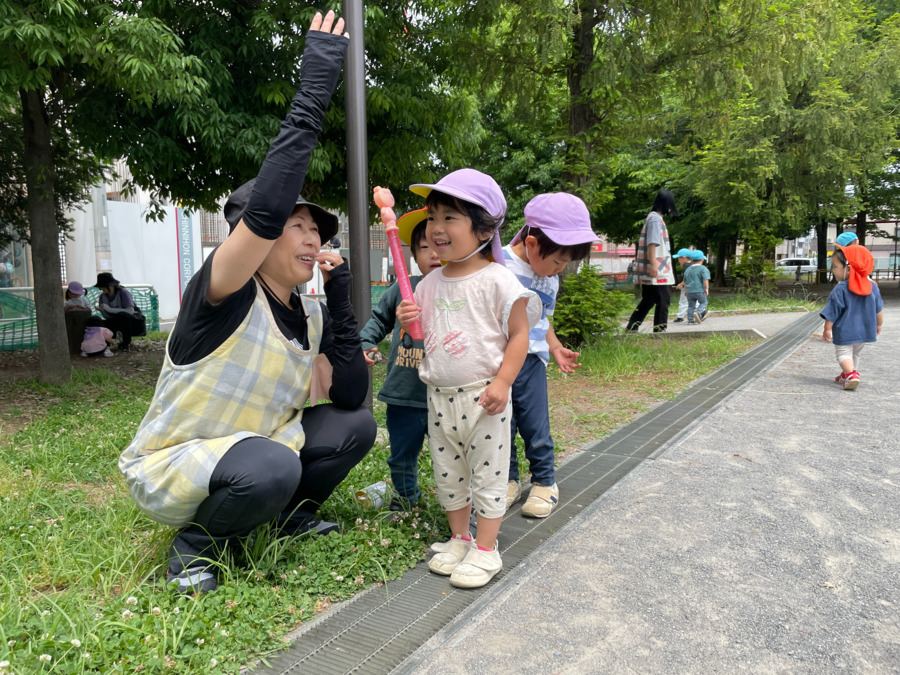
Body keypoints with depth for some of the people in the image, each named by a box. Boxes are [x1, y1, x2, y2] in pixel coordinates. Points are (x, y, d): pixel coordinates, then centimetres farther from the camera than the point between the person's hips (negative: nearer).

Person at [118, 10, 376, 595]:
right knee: (272, 467, -36)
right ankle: (196, 545, -5)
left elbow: (350, 397, -5)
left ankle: (290, 513, 19)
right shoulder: (226, 294, -21)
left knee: (356, 426, -2)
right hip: (166, 465, -7)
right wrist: (313, 92, -37)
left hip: (248, 450, 7)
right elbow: (266, 208, -40)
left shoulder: (310, 318, 1)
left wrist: (341, 302, -11)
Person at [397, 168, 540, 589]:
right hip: (439, 398, 6)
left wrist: (502, 383, -17)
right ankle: (459, 539, 33)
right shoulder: (430, 283, 7)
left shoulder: (497, 280, -11)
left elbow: (519, 333, -10)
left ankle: (486, 549, 20)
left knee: (487, 475, 5)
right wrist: (407, 323, -6)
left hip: (483, 397, -6)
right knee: (447, 474, 16)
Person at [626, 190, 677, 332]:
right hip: (656, 271, -10)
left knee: (648, 300, 13)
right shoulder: (655, 219, -11)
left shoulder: (654, 218, 20)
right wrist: (653, 263, -25)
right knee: (663, 299, -4)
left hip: (650, 271, 10)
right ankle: (659, 329, 0)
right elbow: (651, 243, -20)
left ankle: (631, 327, 13)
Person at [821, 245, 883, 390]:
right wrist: (878, 325, 26)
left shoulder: (840, 289, -18)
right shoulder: (873, 287, 2)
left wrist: (827, 329, -4)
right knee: (855, 354, 22)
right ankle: (847, 375, 33)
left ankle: (851, 373, -22)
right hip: (865, 330, 6)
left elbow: (831, 313, -14)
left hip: (845, 332, -6)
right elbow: (879, 310, 12)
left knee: (843, 353, 1)